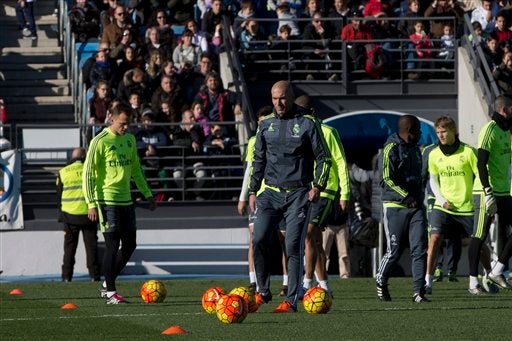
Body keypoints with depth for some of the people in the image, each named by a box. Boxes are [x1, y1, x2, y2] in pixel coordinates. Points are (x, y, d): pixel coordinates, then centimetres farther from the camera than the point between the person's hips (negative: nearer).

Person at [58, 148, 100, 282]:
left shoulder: (63, 172, 0)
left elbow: (59, 194, 6)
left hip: (70, 215, 1)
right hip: (88, 214, -1)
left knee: (70, 247, 8)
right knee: (91, 246, 7)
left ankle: (67, 276, 6)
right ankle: (94, 274, 3)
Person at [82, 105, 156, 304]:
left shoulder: (130, 140, 12)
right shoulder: (100, 141, -10)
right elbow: (87, 173, -11)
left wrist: (147, 194, 20)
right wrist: (91, 203, -17)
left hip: (126, 200, 7)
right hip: (107, 201, -7)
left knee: (130, 245, 8)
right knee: (112, 245, -7)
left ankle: (107, 284, 21)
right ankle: (110, 293, -1)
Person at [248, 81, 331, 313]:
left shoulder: (307, 124, 0)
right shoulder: (266, 125, 12)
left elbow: (323, 158, 2)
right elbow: (258, 160, 20)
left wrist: (318, 186, -10)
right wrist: (252, 191, 14)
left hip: (298, 195, -3)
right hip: (271, 193, 3)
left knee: (293, 248, -7)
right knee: (259, 240, -11)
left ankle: (291, 301, -3)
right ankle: (263, 291, 4)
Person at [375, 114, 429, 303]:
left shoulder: (415, 150, 18)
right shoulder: (391, 149, -8)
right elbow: (388, 178, -13)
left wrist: (419, 197, 15)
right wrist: (406, 197, -15)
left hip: (416, 206, 7)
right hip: (395, 207, -7)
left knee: (420, 249, -5)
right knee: (394, 250, -2)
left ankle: (418, 292, -4)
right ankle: (381, 282, 23)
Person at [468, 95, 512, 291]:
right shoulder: (490, 129, -12)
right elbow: (481, 163, -19)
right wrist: (489, 194, -24)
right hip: (486, 192, -9)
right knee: (480, 236, -3)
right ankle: (473, 281, 3)